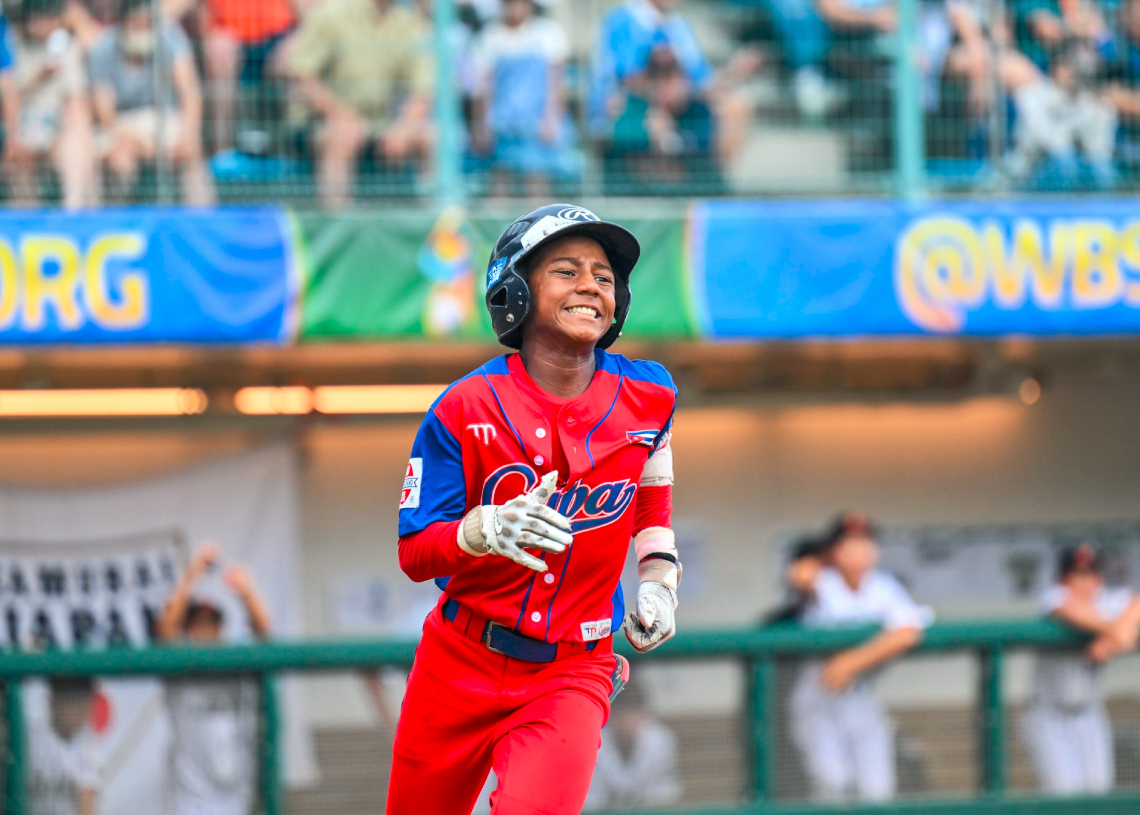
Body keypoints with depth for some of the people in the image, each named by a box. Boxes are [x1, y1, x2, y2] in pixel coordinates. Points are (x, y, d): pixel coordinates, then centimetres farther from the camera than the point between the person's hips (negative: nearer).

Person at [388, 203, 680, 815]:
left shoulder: (648, 398, -1)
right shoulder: (464, 409, -10)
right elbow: (414, 554, -10)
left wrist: (658, 584, 6)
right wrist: (489, 528, -29)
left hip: (571, 675, 0)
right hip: (460, 666, 0)